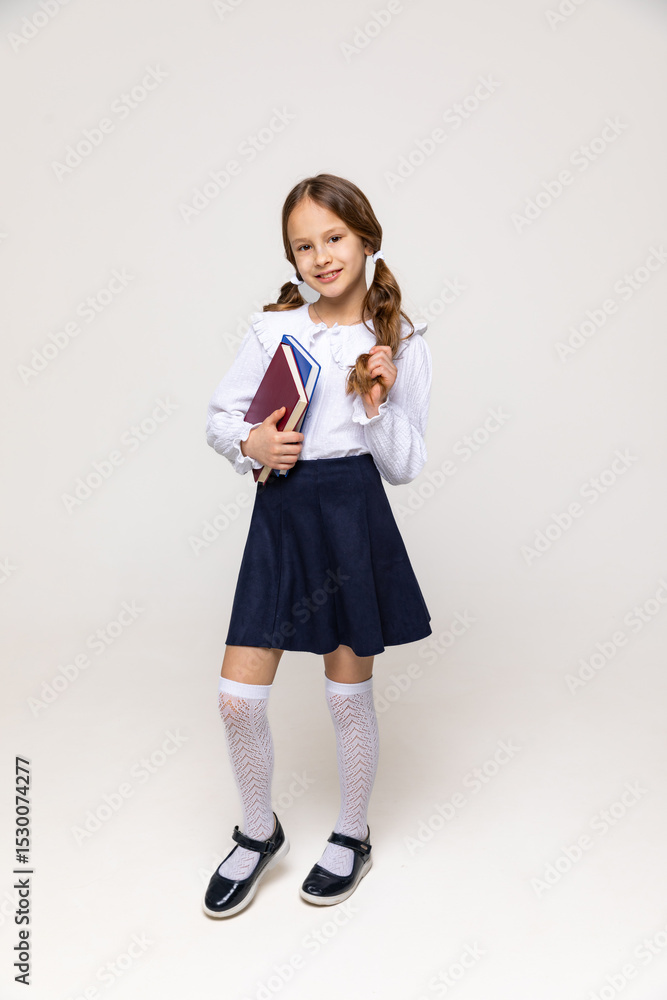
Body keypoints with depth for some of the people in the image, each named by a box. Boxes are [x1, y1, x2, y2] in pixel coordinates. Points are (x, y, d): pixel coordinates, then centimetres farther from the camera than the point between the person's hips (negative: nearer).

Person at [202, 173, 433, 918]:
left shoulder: (402, 344, -1)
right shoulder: (272, 328, 3)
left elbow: (405, 467, 0)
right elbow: (219, 415, 10)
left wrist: (379, 403, -16)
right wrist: (249, 444, -10)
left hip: (352, 515, -2)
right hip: (279, 514, 2)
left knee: (348, 695, 11)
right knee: (237, 697, 4)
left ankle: (351, 837, 38)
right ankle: (258, 834, 32)